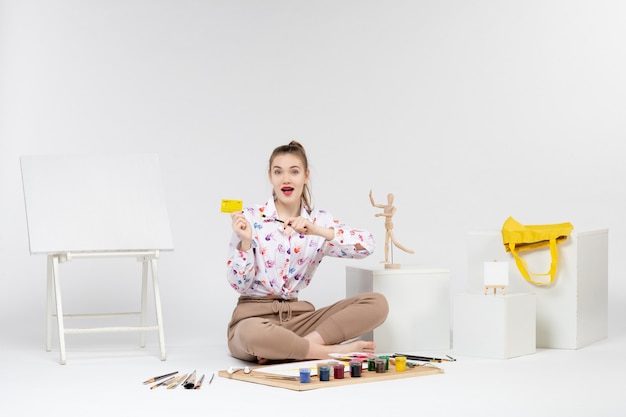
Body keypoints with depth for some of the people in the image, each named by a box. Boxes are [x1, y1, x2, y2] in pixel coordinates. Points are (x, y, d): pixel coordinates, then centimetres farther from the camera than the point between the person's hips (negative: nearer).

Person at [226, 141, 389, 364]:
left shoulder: (319, 220, 6)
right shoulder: (250, 218, -4)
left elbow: (367, 244, -11)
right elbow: (240, 285, -6)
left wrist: (318, 231, -23)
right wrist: (245, 241, -22)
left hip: (299, 316, 4)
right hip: (255, 316, -4)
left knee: (378, 303, -14)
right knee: (252, 335, -43)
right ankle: (335, 350, -21)